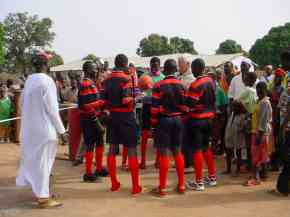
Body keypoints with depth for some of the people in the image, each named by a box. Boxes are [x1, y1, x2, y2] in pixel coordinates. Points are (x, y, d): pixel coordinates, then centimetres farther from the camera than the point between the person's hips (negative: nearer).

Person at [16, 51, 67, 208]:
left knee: (34, 159, 18)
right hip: (44, 128, -7)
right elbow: (52, 108, -17)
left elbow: (22, 103, 13)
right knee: (43, 161, 1)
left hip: (30, 127, 7)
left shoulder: (29, 80, 6)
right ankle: (43, 197, 10)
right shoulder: (47, 80, -15)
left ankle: (38, 190, 33)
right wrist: (61, 130, -11)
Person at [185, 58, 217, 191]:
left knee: (197, 150, 0)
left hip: (196, 120, -8)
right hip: (209, 118, 8)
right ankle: (212, 177, 26)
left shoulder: (196, 84, -19)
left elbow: (189, 104, -20)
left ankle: (199, 182, 6)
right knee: (206, 147, 19)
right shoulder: (211, 81, 6)